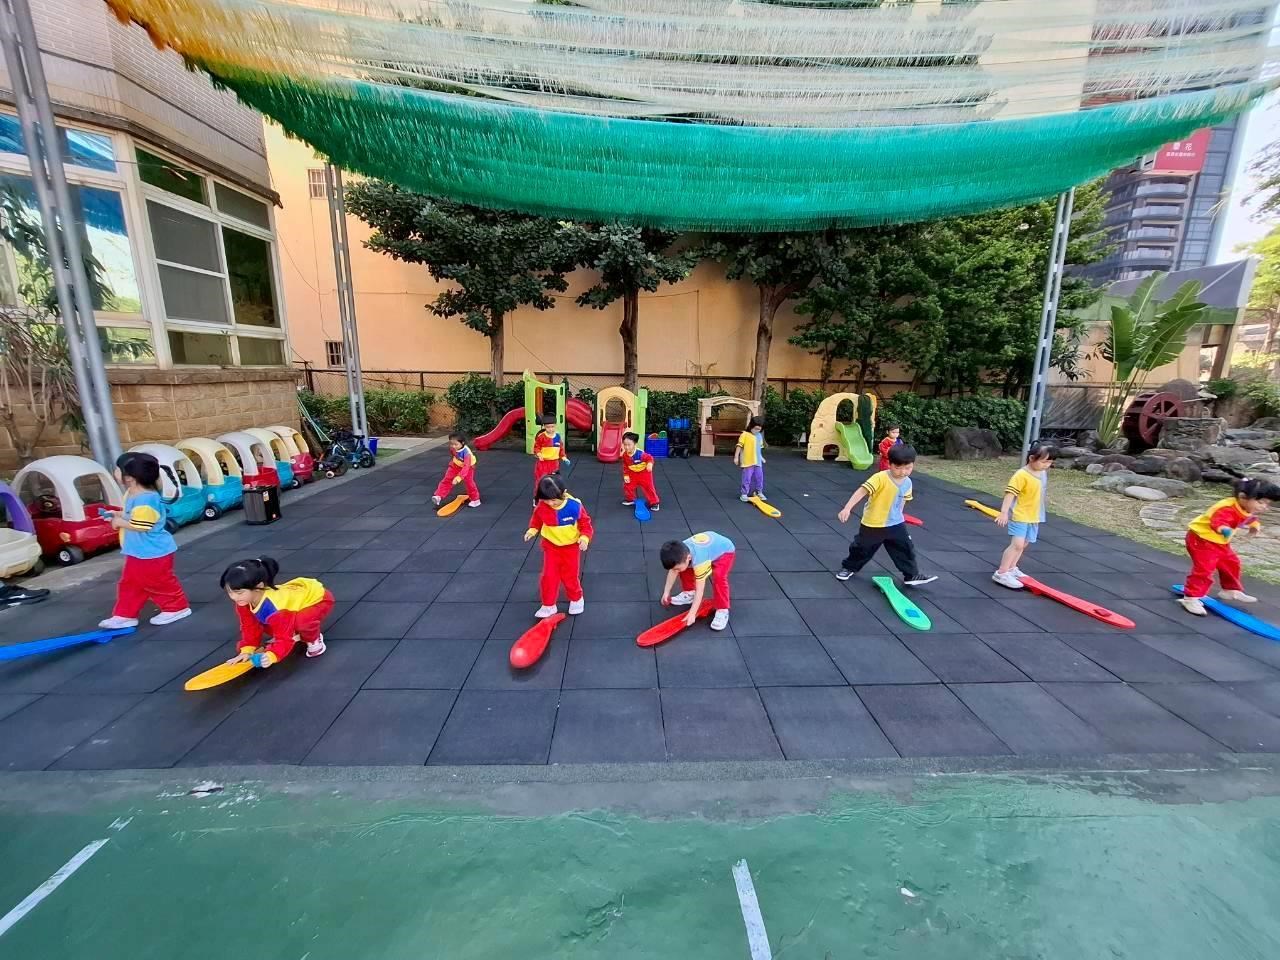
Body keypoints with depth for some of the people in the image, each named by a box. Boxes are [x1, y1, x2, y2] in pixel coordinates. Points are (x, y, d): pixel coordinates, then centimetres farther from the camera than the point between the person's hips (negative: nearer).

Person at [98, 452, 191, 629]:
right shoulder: (133, 494, 7)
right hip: (137, 552, 11)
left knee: (159, 583, 4)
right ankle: (125, 615, 27)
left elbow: (141, 526, -28)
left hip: (153, 553, -11)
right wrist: (118, 514, 7)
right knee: (129, 583, 17)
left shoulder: (145, 499, -28)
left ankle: (177, 607, 18)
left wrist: (120, 523, -15)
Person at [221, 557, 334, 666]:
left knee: (302, 621, -37)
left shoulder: (274, 608, -40)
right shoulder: (243, 602, -16)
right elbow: (250, 628, -3)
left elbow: (285, 638, -33)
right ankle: (297, 635, 18)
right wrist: (247, 650, -13)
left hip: (318, 598, -9)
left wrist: (272, 656, -48)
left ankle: (313, 639, -6)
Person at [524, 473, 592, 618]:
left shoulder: (575, 505, -24)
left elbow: (585, 522, -12)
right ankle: (548, 605, 22)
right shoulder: (541, 507, -16)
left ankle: (576, 599, 36)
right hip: (551, 546, 2)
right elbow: (536, 519, 5)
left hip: (571, 546, -2)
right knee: (549, 576, 3)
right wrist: (532, 530, -10)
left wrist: (584, 538, -25)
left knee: (570, 576, 9)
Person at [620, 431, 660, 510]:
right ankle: (630, 500, 31)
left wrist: (649, 464, -45)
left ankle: (654, 503, 13)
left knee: (649, 487, -1)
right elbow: (625, 466, -1)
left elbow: (649, 457, -25)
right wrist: (626, 475, -4)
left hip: (644, 473, -5)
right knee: (627, 486, 7)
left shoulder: (640, 453, -34)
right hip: (633, 474, 5)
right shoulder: (625, 455, -15)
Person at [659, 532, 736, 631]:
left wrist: (692, 614, -36)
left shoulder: (700, 562, -42)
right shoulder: (680, 552, -24)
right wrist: (666, 592, -9)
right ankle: (689, 593, 23)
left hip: (724, 551, -7)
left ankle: (722, 611, -15)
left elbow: (700, 590, -37)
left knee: (718, 577, -30)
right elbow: (673, 571, -8)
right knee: (685, 569, 1)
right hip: (708, 545, 7)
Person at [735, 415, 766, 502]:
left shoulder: (759, 436, 12)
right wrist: (736, 457, -13)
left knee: (759, 477, 12)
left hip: (757, 461, 6)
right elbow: (739, 446, -11)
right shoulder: (745, 434, -9)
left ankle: (759, 492, 27)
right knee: (747, 478, -1)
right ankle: (744, 494, 9)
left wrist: (761, 457, 24)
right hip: (748, 461, -6)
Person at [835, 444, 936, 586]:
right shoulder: (880, 478, -25)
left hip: (896, 524, 5)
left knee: (906, 549, 8)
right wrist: (847, 508, -43)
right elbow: (862, 491, -34)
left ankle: (912, 576, 24)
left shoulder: (907, 482, -3)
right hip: (872, 524, -5)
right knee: (862, 549, 10)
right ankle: (848, 568, 32)